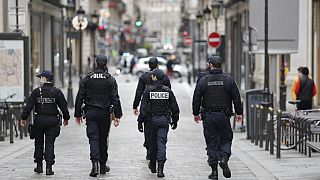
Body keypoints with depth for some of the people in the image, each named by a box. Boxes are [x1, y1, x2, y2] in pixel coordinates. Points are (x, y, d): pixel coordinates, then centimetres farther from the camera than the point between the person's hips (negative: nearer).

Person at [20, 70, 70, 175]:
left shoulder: (36, 92, -3)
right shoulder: (57, 92, 0)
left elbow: (29, 106, -6)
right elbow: (64, 107, 2)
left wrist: (24, 118, 2)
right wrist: (66, 118, 15)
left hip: (39, 120, 0)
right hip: (52, 121, 0)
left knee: (39, 143, 12)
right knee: (50, 144, 2)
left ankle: (39, 166, 17)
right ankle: (49, 167, -5)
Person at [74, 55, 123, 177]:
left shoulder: (86, 79, 1)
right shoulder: (110, 80, -2)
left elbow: (79, 97, 2)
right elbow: (115, 99, -5)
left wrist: (78, 114, 8)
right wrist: (117, 115, -2)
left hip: (90, 113, 0)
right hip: (104, 113, 0)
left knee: (93, 138, -3)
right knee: (103, 139, 11)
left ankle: (95, 163, -22)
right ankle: (103, 165, 18)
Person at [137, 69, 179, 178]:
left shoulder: (149, 90, -7)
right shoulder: (168, 91, 0)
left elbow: (143, 108, -8)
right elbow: (174, 107, 5)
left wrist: (140, 122, -3)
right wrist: (175, 120, 16)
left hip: (152, 119, -1)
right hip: (164, 120, 1)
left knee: (153, 141, 15)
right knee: (162, 142, -2)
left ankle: (153, 165, 30)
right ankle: (160, 168, -16)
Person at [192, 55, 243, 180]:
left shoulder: (203, 81, -2)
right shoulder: (228, 80, -2)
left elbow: (196, 99, 1)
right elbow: (236, 98, 0)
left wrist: (196, 113, 12)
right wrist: (239, 113, 9)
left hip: (208, 116, 0)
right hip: (223, 116, 0)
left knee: (211, 143, 5)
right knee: (226, 139, 13)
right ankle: (224, 159, -14)